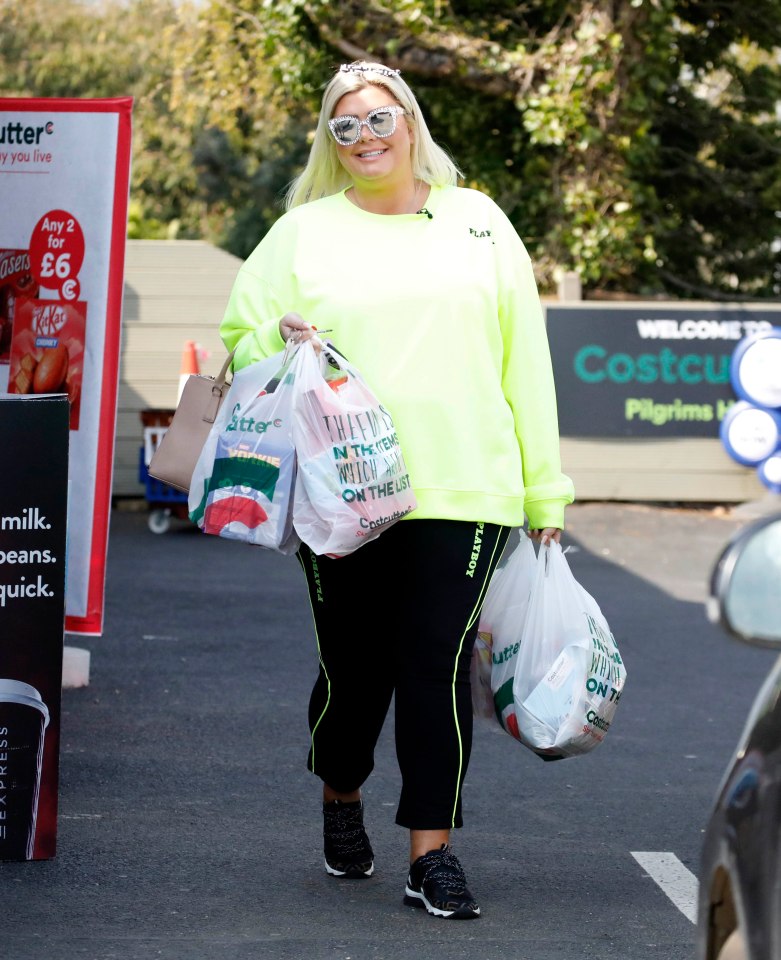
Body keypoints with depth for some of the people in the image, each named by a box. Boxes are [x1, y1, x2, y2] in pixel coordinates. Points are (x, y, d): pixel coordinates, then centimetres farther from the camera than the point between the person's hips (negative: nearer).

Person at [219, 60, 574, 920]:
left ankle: (432, 851, 0)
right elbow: (239, 343, 13)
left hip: (462, 492, 0)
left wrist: (545, 490, 9)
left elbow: (524, 359, 13)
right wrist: (281, 342, -12)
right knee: (354, 665, 6)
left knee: (439, 665, -7)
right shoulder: (302, 233, 10)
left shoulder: (478, 222, 14)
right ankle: (340, 800, 35)